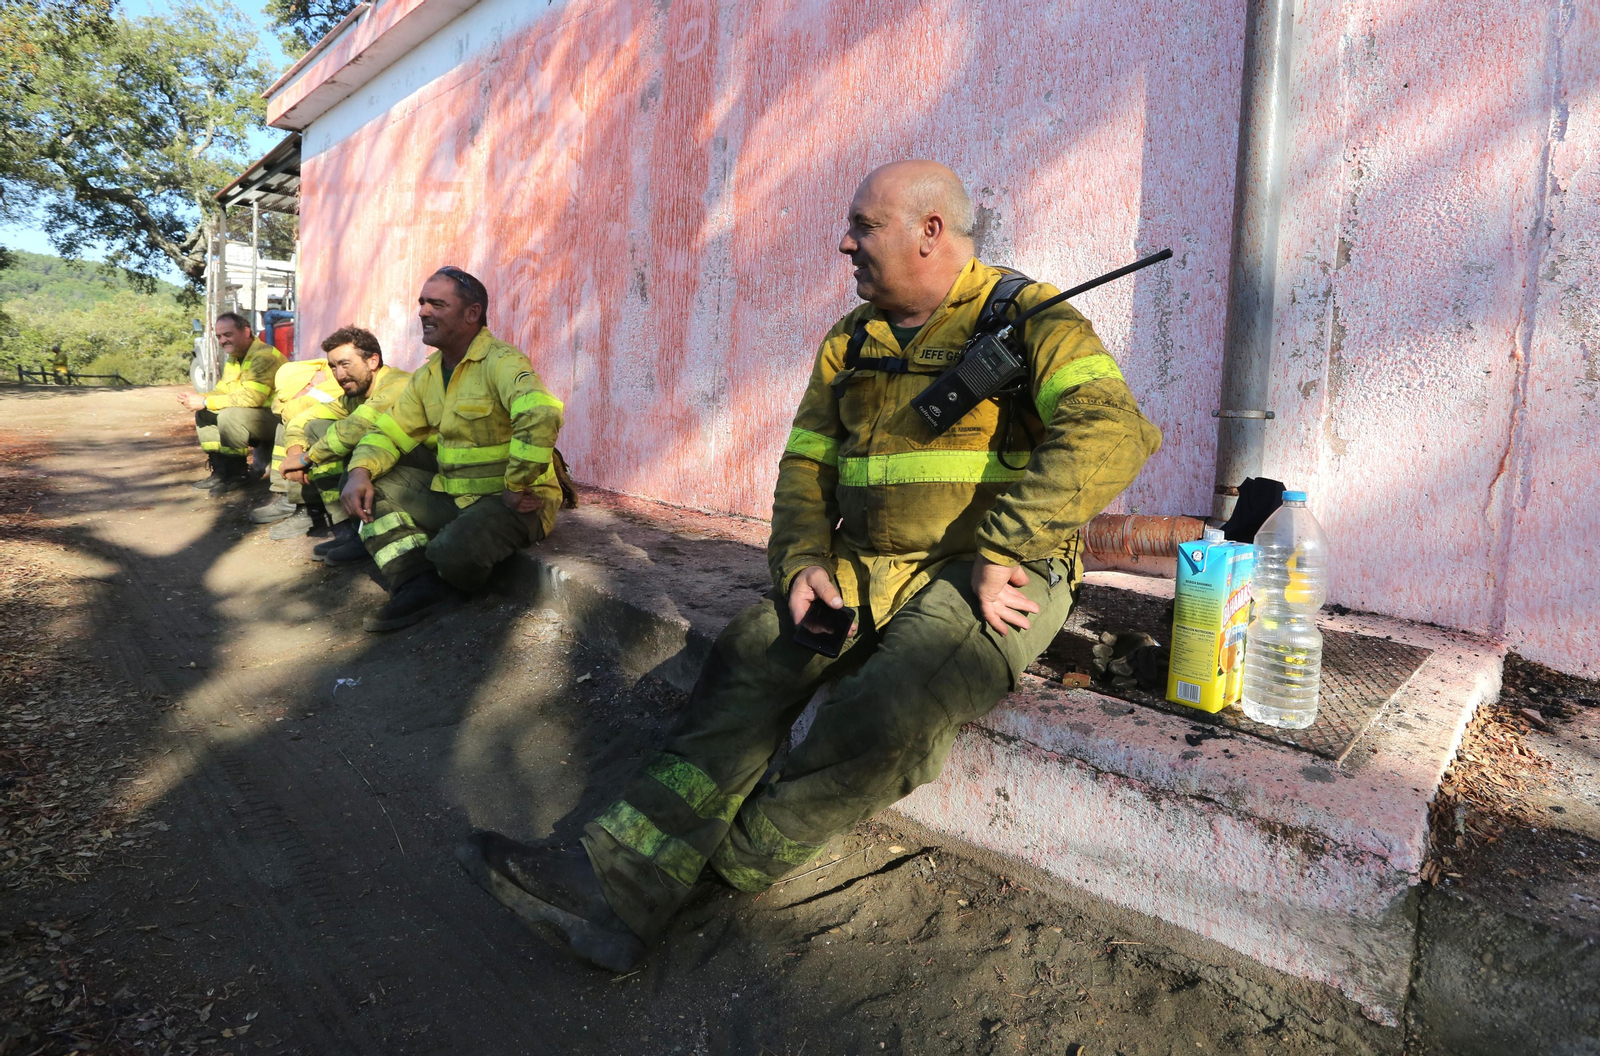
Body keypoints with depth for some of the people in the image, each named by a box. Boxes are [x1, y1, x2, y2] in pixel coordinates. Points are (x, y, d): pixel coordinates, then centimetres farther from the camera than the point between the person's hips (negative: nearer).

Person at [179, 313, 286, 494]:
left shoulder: (264, 356, -21)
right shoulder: (233, 358, 12)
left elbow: (251, 397, -30)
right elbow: (222, 391, 11)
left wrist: (205, 402, -25)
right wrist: (197, 399, -11)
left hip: (277, 417, -10)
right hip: (254, 415, 10)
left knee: (229, 416, -30)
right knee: (203, 413, 5)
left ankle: (238, 473, -13)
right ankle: (221, 470, 2)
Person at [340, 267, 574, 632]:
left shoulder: (501, 362, -17)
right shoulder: (428, 375, 11)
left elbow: (541, 415, -36)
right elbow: (389, 431, 15)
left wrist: (517, 488, -28)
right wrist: (360, 471, -6)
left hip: (514, 502, -8)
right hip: (451, 494, 9)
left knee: (453, 552, -34)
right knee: (371, 486, 1)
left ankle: (449, 587, 5)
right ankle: (420, 585, -6)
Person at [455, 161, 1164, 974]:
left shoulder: (1027, 319, -4)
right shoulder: (848, 345, 15)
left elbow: (1109, 431, -20)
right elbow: (806, 466, 15)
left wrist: (1000, 553, -25)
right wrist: (804, 562, -4)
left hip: (994, 582, -5)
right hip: (870, 571, 6)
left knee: (887, 709, -31)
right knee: (752, 652, -18)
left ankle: (734, 862, -8)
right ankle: (622, 881, -18)